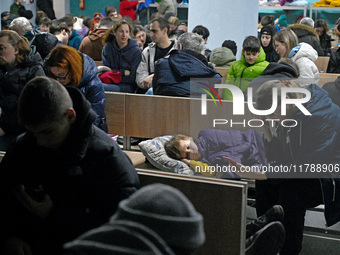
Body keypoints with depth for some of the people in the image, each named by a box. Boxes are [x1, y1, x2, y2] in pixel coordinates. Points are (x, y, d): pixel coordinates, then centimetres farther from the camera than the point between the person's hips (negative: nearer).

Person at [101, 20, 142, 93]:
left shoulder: (136, 51, -2)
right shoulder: (107, 47, 8)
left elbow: (133, 78, -3)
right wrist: (123, 72, -4)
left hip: (128, 86, -4)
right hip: (111, 84, 4)